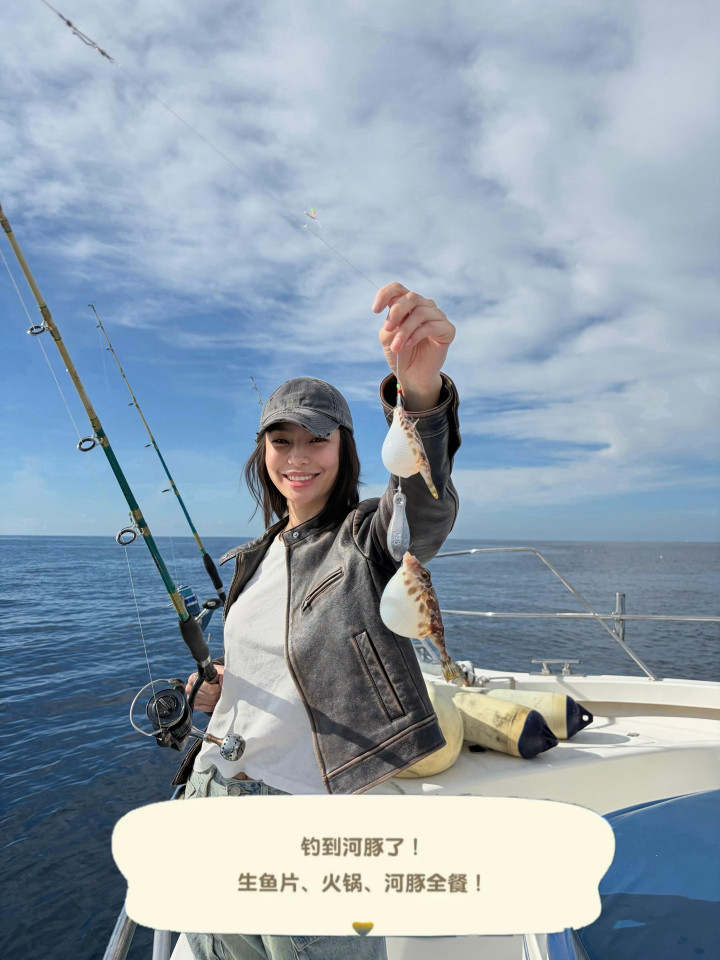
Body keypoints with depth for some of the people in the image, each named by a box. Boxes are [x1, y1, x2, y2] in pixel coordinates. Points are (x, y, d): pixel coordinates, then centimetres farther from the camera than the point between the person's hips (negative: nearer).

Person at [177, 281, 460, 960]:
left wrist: (422, 390, -56)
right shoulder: (257, 556, 8)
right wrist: (221, 686, -1)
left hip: (305, 805, -6)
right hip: (211, 791, 7)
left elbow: (427, 507, -37)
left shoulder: (368, 537, -13)